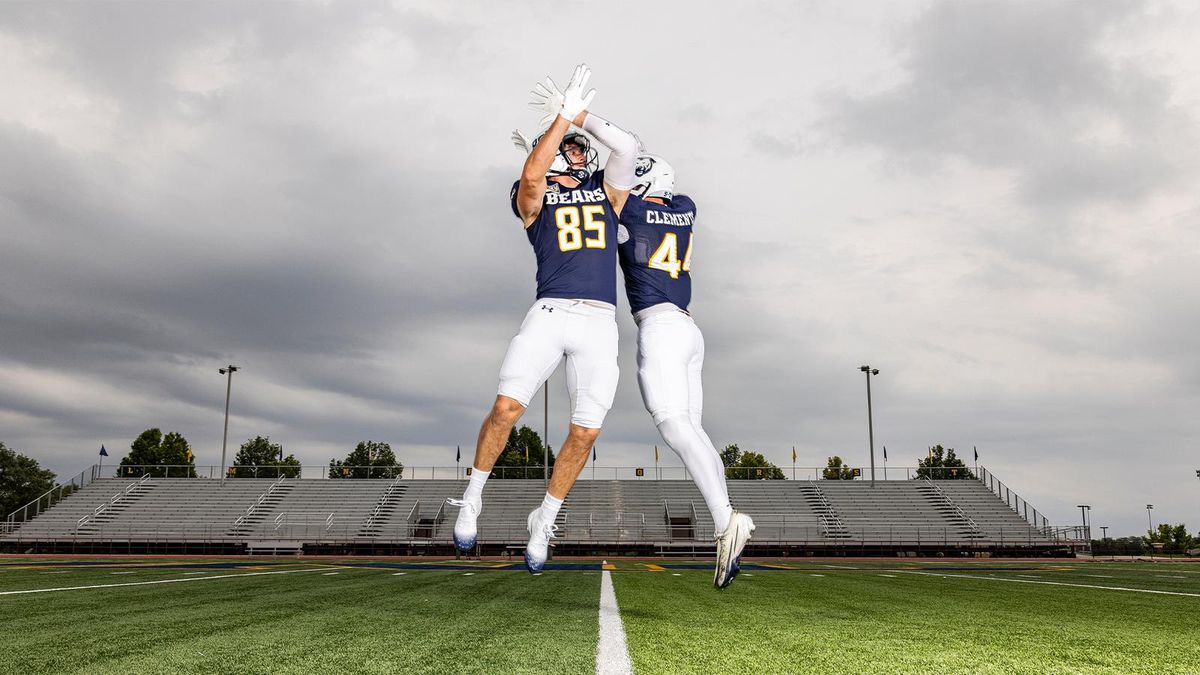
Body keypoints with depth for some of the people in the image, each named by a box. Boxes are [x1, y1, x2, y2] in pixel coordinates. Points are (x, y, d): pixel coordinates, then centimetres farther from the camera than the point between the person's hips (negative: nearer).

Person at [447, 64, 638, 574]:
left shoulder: (607, 192, 20)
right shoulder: (534, 197, 11)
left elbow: (627, 147, 3)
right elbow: (531, 174, -14)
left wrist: (579, 115, 9)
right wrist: (565, 115, -9)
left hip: (600, 322, 3)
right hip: (549, 314, -2)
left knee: (585, 432, -2)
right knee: (506, 407, -17)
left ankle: (544, 522, 18)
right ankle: (473, 498, 9)